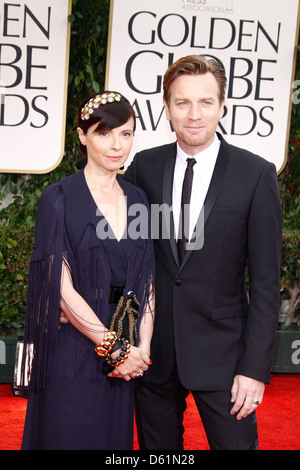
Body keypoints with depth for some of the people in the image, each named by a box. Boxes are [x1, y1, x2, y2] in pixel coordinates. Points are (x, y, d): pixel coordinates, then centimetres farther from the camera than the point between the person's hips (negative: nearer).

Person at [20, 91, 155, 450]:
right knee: (69, 436, 5)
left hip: (126, 352, 5)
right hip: (73, 350, -5)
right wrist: (115, 348, -11)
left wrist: (142, 347, -5)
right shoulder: (59, 199, -8)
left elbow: (147, 282, 7)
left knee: (115, 437, 15)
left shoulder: (137, 200, 8)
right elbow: (61, 288, -14)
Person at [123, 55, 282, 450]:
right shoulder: (144, 167, 2)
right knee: (156, 448, 16)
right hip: (154, 348, 3)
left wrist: (255, 366, -11)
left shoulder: (256, 174, -7)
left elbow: (265, 280, -7)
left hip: (221, 352, -3)